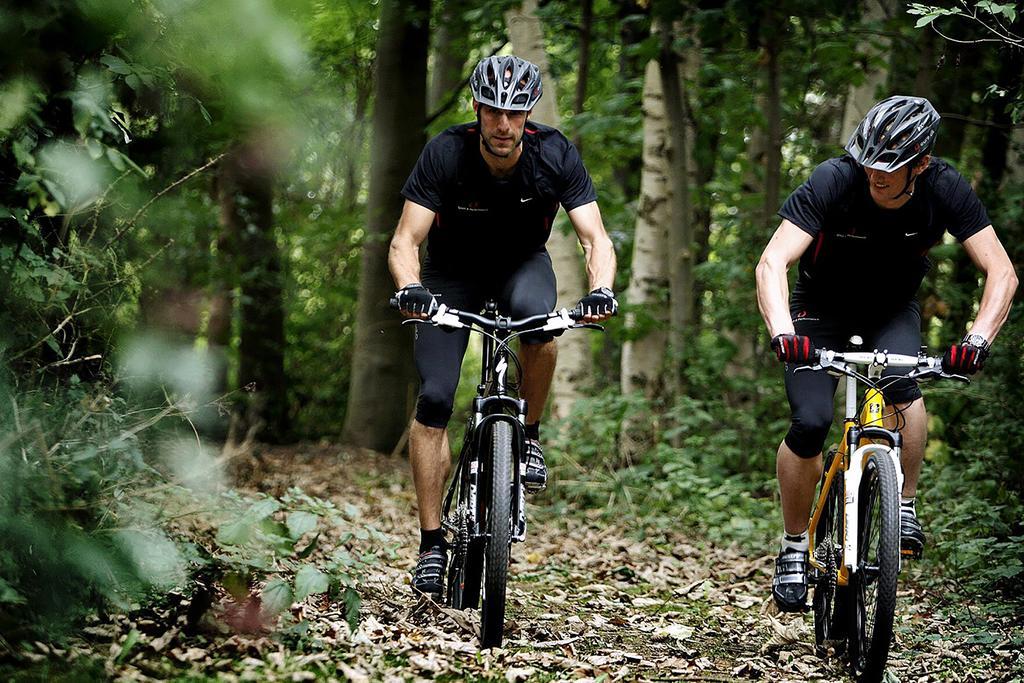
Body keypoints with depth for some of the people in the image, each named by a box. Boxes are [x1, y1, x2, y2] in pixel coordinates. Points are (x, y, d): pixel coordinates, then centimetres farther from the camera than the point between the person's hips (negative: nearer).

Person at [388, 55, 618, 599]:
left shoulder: (555, 155, -24)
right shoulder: (445, 154, -27)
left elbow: (595, 237, -25)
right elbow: (406, 240, -29)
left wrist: (600, 290, -46)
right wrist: (409, 289, -50)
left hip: (521, 263, 0)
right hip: (452, 271, 0)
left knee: (537, 319, -36)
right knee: (435, 399, -15)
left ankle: (530, 435, -10)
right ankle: (432, 543, -5)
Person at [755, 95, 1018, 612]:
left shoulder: (945, 190, -24)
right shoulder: (834, 182, -30)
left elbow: (1001, 270, -25)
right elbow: (772, 264, -37)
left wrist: (978, 340, -42)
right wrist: (783, 334, -53)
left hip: (892, 309, 1)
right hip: (823, 306, -1)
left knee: (901, 384, -31)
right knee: (810, 423, -17)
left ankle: (904, 507, -11)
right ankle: (794, 549, 3)